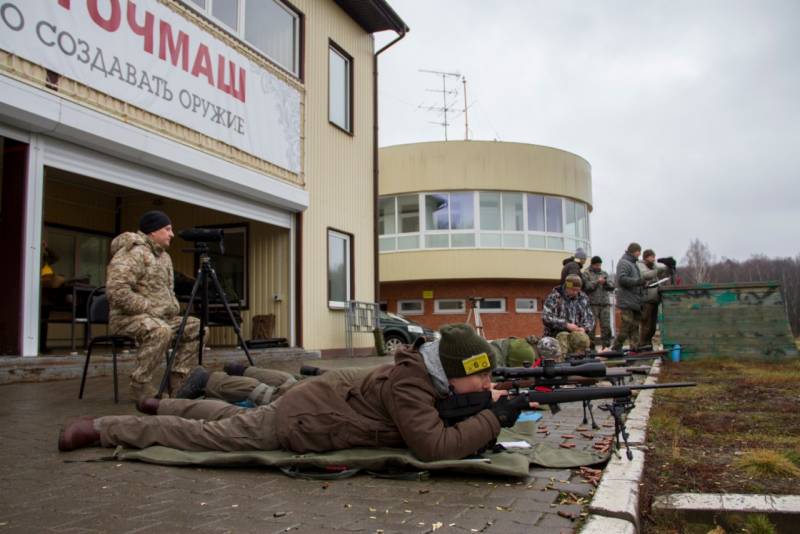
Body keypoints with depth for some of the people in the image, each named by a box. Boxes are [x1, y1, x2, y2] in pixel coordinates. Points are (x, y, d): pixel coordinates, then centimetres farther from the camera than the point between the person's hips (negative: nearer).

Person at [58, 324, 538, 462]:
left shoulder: (432, 375, -5)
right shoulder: (409, 385, -33)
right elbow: (434, 447, -42)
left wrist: (484, 405, -11)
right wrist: (494, 418, -32)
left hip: (325, 399, 8)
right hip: (302, 420, -8)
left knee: (234, 417, 29)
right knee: (207, 436, 4)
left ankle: (160, 405, 52)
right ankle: (101, 428, 17)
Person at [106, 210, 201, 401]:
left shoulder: (164, 255, 16)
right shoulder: (133, 252, -16)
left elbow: (168, 290, 26)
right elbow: (117, 290, -27)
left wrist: (174, 308, 6)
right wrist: (149, 309, -22)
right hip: (128, 317, -10)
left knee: (196, 326, 1)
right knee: (160, 331, -37)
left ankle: (177, 379, 2)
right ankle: (140, 385, -22)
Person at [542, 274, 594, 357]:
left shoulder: (583, 298, 12)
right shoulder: (554, 297, -2)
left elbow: (590, 318, 17)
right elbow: (546, 318, -11)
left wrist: (584, 328, -4)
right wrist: (566, 325, -16)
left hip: (577, 332, 3)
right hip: (556, 333, -3)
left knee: (584, 338, -23)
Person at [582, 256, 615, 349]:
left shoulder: (604, 273, 19)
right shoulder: (586, 274, 5)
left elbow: (612, 287, 12)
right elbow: (585, 287, -9)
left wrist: (606, 282, -7)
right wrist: (597, 282, -12)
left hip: (605, 304, 4)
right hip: (592, 304, -4)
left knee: (606, 326, 1)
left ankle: (606, 346, 7)